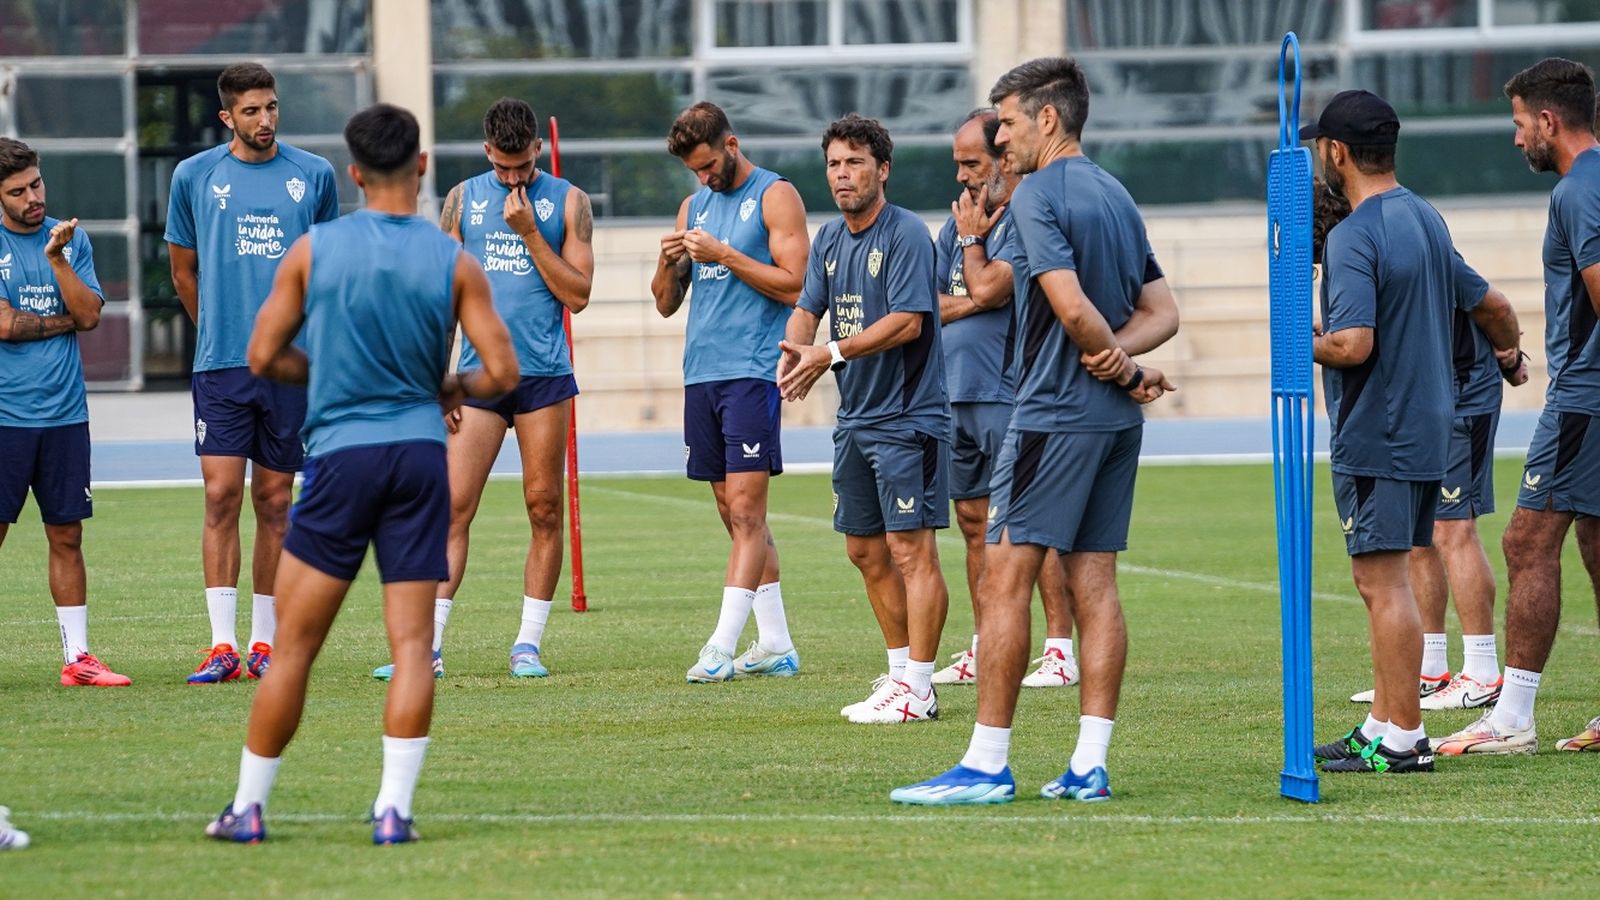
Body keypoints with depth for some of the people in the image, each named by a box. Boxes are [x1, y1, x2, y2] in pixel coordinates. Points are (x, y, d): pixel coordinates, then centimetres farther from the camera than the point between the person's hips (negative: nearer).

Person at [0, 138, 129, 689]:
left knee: (66, 535, 6)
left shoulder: (71, 239, 10)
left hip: (64, 413, 4)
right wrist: (63, 320, 0)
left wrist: (57, 257, -11)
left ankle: (77, 656, 10)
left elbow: (90, 314, -1)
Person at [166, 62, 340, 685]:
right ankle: (222, 645, -9)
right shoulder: (194, 176, 3)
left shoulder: (314, 176, 5)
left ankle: (265, 643, 12)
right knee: (221, 496, -9)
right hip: (220, 364, -1)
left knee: (274, 502, 5)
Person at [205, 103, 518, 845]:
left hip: (341, 452, -1)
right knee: (412, 643, 2)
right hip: (421, 453, 1)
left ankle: (248, 806, 9)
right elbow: (502, 373, -2)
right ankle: (393, 808, -5)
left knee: (295, 644, 5)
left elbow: (264, 356, 3)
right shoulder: (453, 262, -1)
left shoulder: (314, 250, -1)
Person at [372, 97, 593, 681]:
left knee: (544, 508, 1)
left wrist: (529, 231, -10)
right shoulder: (463, 199, 8)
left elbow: (577, 294, -2)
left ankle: (528, 644, 8)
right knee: (454, 508, -5)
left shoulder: (567, 201, 4)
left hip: (545, 375, -1)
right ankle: (429, 645, -6)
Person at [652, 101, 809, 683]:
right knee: (735, 515, 8)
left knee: (745, 510, -11)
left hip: (752, 371, -7)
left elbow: (793, 285, -11)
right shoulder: (695, 205, 18)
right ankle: (775, 645, 13)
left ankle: (723, 645, -17)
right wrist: (669, 261, -1)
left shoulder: (775, 196, -2)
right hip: (701, 373, 7)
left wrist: (723, 255, -14)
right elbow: (666, 304, 19)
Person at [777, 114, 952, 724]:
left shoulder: (906, 235, -12)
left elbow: (908, 321, -20)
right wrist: (793, 355, -12)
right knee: (865, 549, 13)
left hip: (908, 416, -9)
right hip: (854, 417, 9)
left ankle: (917, 689, -8)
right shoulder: (829, 240, 12)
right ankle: (901, 668, 24)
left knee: (910, 547, -9)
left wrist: (831, 354, -23)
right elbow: (808, 308, 10)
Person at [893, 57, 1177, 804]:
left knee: (1004, 581, -5)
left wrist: (1122, 367, -6)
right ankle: (1089, 766, 4)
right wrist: (1122, 354, -2)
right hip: (1116, 421, 8)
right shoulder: (1116, 195, 16)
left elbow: (1073, 307, -21)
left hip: (1053, 416, -8)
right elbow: (1163, 310, 16)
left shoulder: (1038, 195, -11)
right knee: (1093, 585, 6)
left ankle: (987, 765, -6)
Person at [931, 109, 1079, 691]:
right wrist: (971, 301, -5)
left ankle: (1060, 651, -7)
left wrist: (972, 239, -2)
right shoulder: (959, 219, 16)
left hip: (1010, 393, -8)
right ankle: (983, 650, 18)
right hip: (958, 394, 8)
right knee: (974, 521, 11)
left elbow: (988, 288, -19)